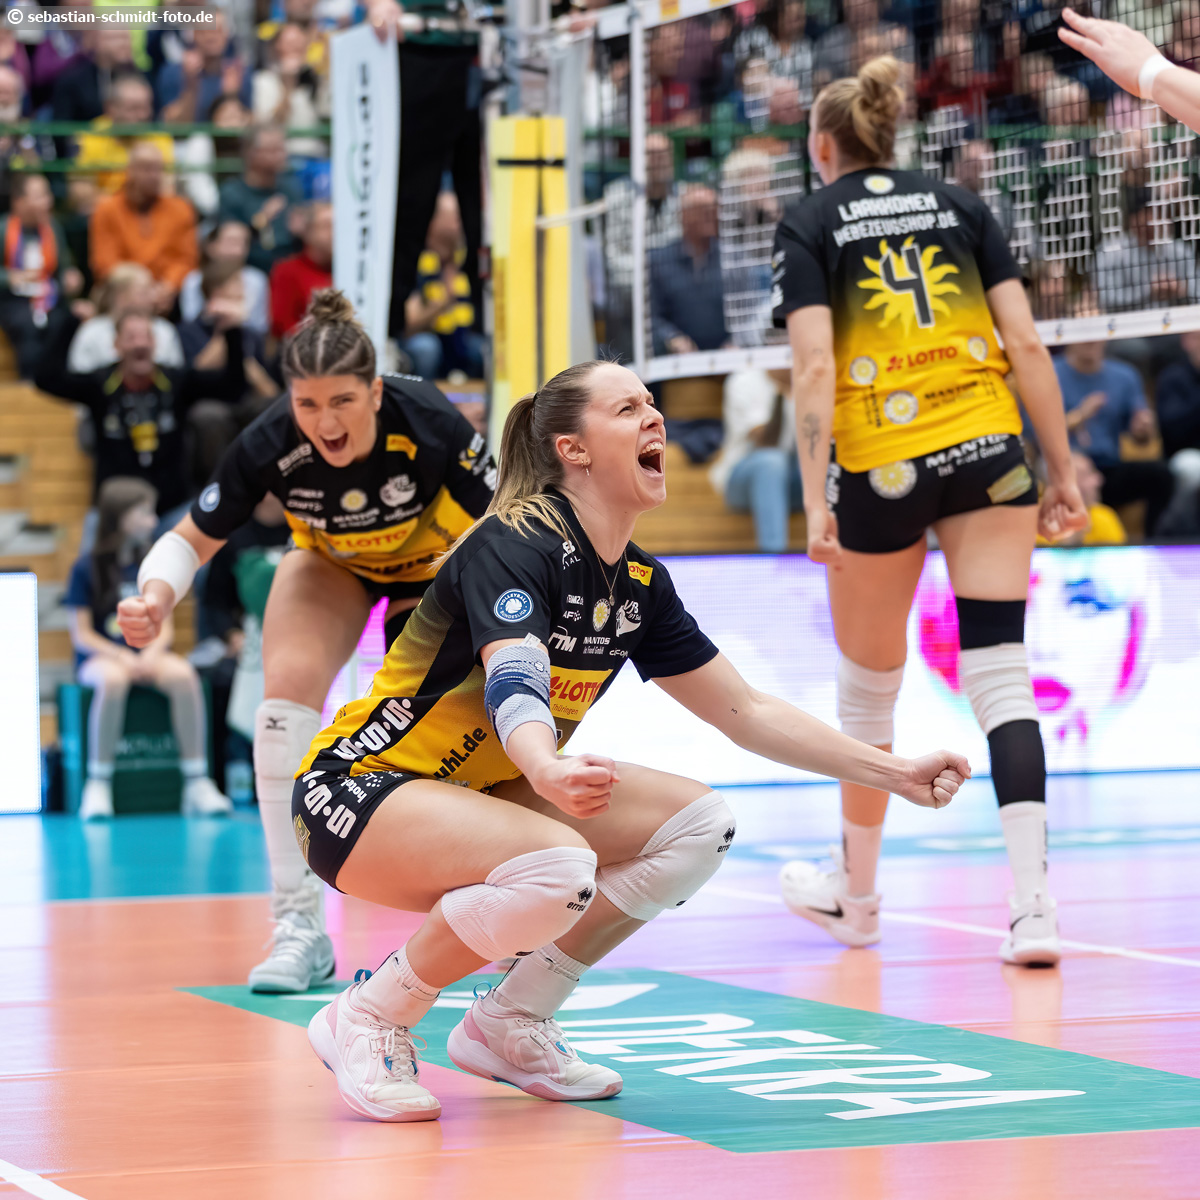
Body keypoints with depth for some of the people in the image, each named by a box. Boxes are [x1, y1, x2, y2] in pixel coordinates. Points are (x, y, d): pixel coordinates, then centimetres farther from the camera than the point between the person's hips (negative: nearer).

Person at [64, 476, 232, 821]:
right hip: (100, 657, -3)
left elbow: (164, 626, 9)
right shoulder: (87, 569, -1)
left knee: (184, 674, -31)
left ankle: (197, 784, -30)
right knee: (114, 679, -41)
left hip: (147, 656, 3)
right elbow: (81, 635, -4)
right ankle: (98, 786, -33)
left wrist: (153, 652, -14)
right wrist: (122, 657, -19)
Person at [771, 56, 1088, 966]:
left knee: (868, 689, 15)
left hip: (880, 466, -2)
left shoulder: (809, 224, 4)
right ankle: (1034, 906, -16)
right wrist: (1063, 472, 7)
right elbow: (1027, 344, 4)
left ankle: (857, 894, 32)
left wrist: (815, 501, -12)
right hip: (988, 450, 2)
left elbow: (814, 366, -8)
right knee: (1000, 677, -2)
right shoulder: (960, 205, 12)